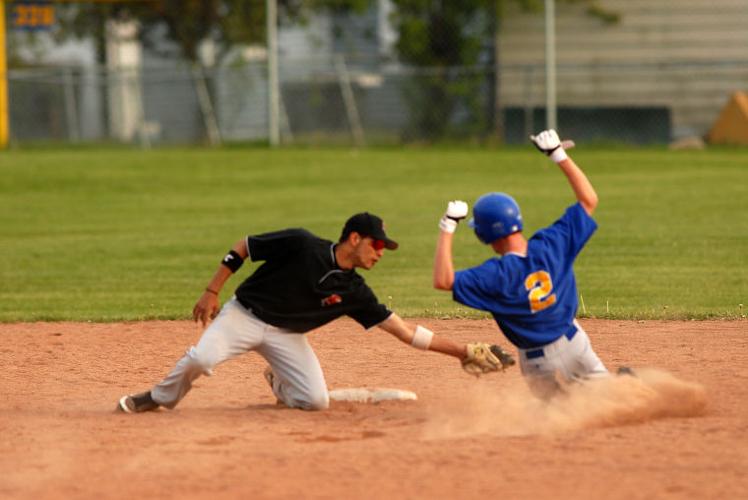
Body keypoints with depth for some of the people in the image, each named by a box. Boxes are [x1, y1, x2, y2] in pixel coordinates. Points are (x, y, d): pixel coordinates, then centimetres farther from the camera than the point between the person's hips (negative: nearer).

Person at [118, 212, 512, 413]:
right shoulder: (301, 245, -19)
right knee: (201, 358, -31)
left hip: (287, 336, 4)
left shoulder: (353, 292, -6)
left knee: (316, 401, -12)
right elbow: (242, 247, -10)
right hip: (245, 315, -4)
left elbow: (404, 330, -6)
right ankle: (161, 399, -1)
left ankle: (280, 385, 23)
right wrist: (212, 292, -13)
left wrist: (460, 351, -11)